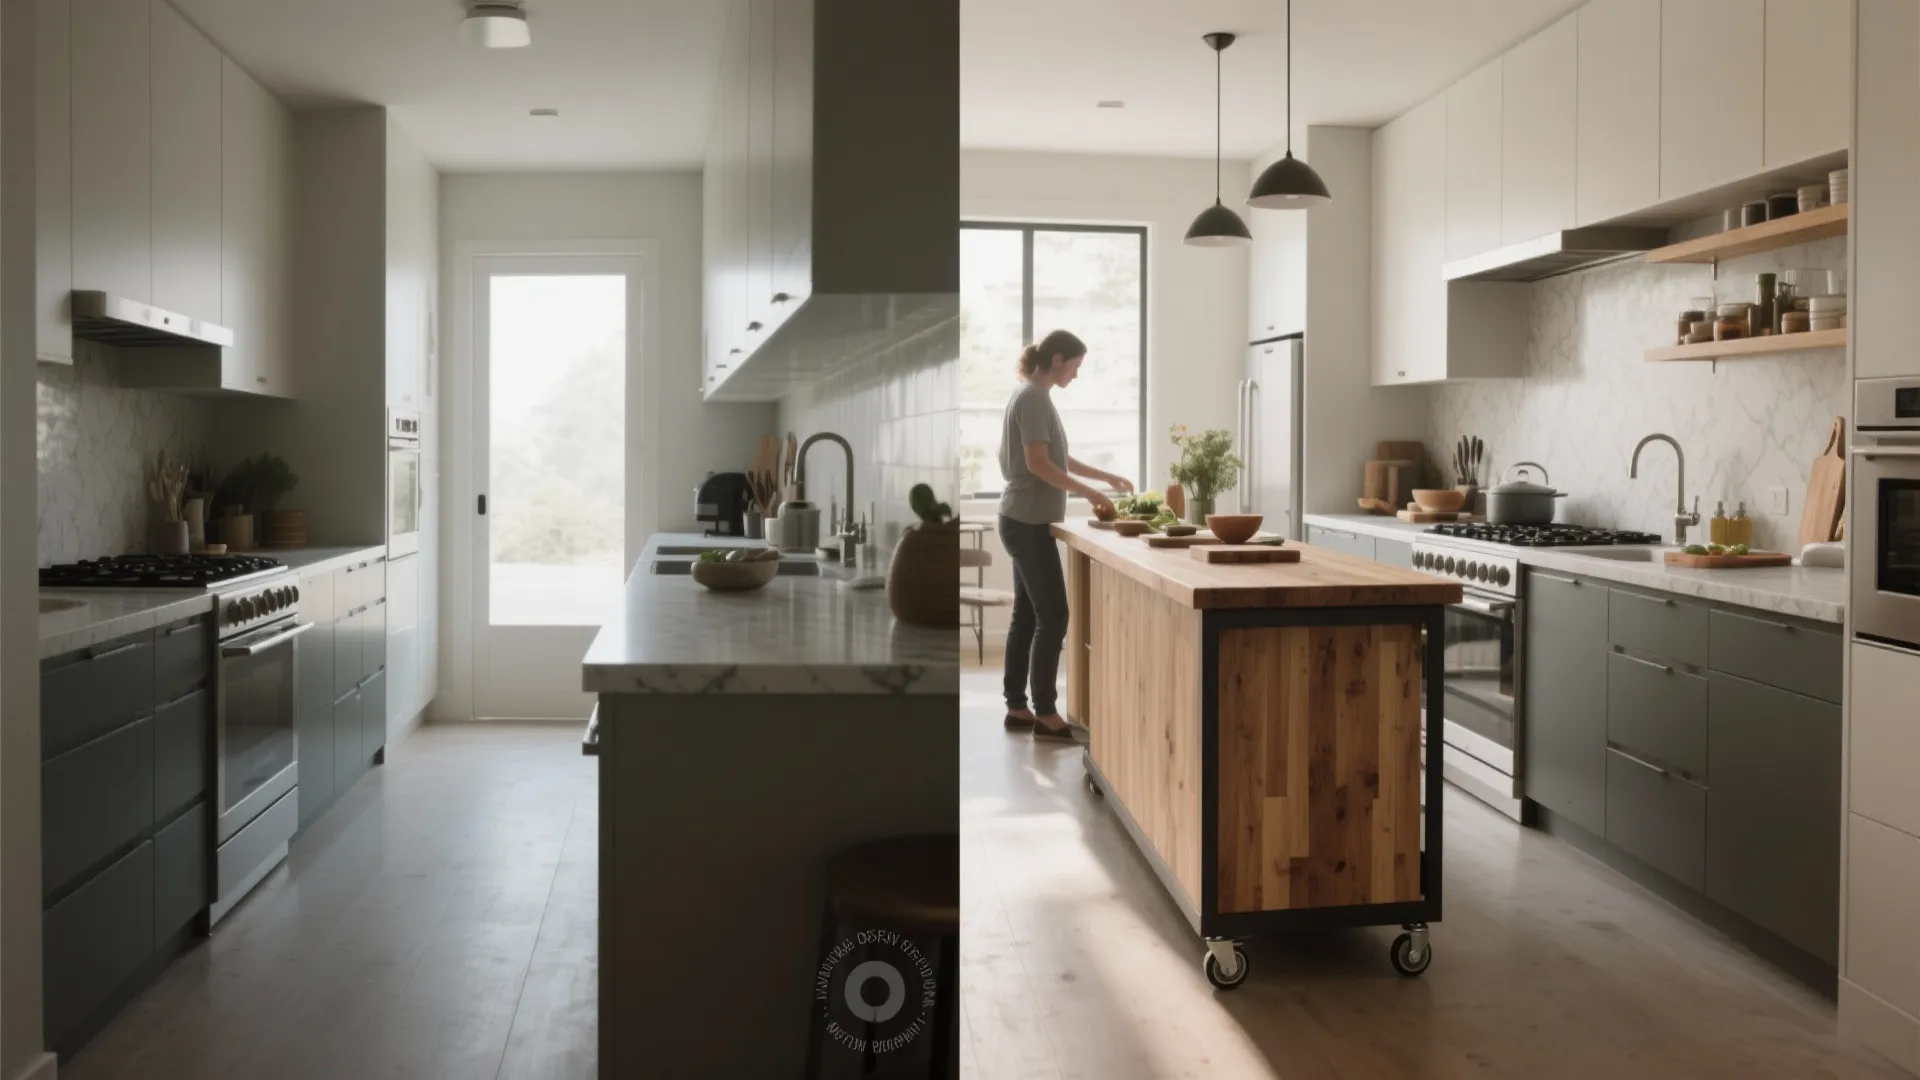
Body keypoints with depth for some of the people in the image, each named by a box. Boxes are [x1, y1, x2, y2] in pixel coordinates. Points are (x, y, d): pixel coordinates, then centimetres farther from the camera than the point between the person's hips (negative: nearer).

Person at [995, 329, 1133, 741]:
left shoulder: (1034, 396, 17)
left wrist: (1107, 476, 21)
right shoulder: (1034, 397, -14)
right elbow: (1038, 464, -20)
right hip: (1028, 522, -10)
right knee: (1052, 616, -9)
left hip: (1024, 521, 10)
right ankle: (1044, 713, -6)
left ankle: (1017, 707, 14)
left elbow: (1058, 459, 24)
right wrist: (1089, 492, -16)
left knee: (1027, 615, 10)